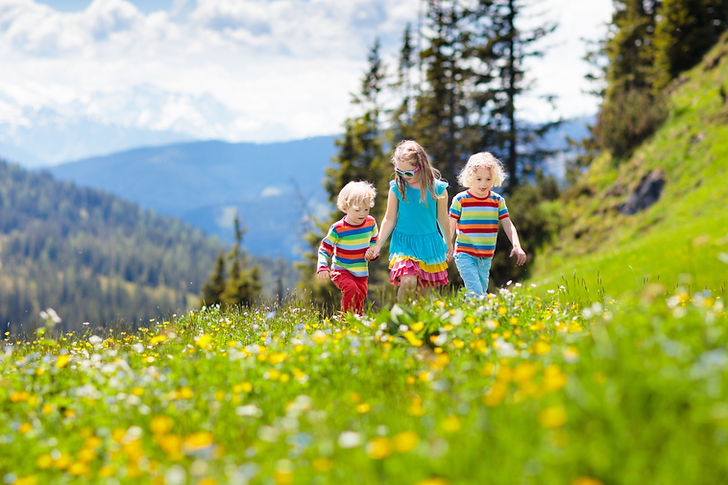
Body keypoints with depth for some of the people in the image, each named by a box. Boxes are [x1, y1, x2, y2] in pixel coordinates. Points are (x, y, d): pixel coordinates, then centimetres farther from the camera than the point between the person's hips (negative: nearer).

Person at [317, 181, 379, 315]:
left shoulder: (370, 223, -3)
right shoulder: (338, 228, -17)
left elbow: (374, 240, 17)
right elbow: (325, 248, -10)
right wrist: (322, 267, -23)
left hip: (361, 272, 5)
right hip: (341, 271, -5)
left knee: (360, 296, 11)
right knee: (351, 289, -28)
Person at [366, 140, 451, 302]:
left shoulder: (437, 188, -6)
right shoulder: (397, 188, -6)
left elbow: (442, 218, 9)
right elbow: (390, 219, 4)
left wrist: (447, 243, 20)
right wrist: (378, 245, 3)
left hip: (429, 243, 1)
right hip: (403, 242, -1)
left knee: (422, 292, 5)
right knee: (408, 282, -22)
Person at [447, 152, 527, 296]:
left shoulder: (498, 201, 4)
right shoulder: (460, 200, -5)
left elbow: (508, 226, 0)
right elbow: (450, 227, 1)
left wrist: (517, 246, -14)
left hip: (486, 257, 4)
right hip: (465, 255, -4)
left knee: (482, 292, 9)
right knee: (476, 294, -18)